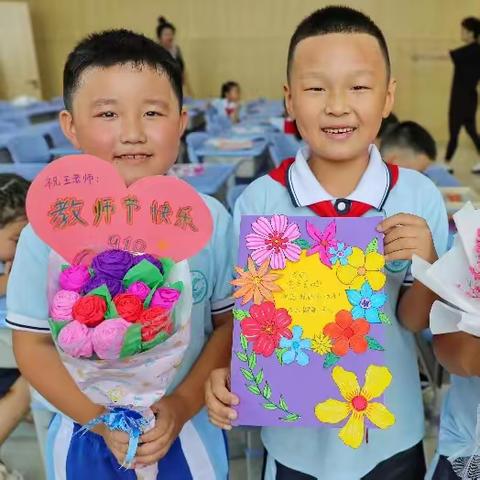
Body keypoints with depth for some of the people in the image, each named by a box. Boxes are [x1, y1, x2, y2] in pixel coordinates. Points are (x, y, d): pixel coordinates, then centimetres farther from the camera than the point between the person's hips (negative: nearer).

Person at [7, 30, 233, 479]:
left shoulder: (209, 221, -14)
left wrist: (183, 404, -15)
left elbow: (230, 322, -5)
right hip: (87, 438, 0)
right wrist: (100, 419, -15)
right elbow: (33, 345, -7)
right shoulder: (46, 235, -15)